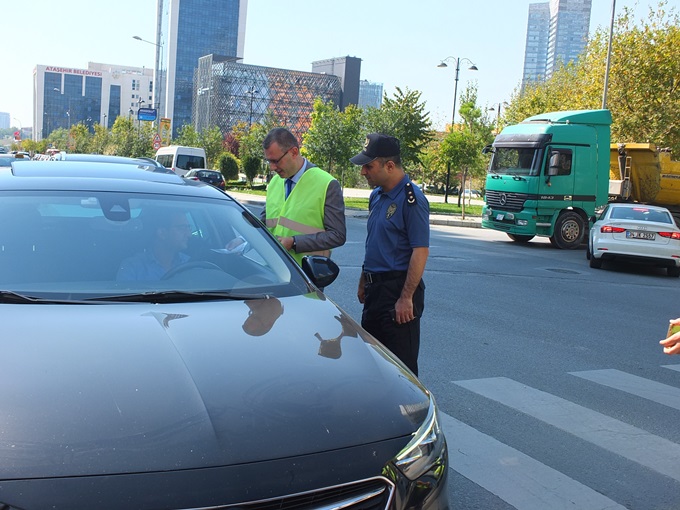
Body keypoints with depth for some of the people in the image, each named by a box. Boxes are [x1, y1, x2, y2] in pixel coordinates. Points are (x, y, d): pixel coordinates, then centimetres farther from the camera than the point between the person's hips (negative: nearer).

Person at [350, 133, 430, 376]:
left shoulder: (411, 199, -15)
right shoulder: (377, 196, 12)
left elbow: (420, 251, -19)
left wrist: (406, 298, -22)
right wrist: (363, 282, 20)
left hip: (398, 291, -9)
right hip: (376, 288, 9)